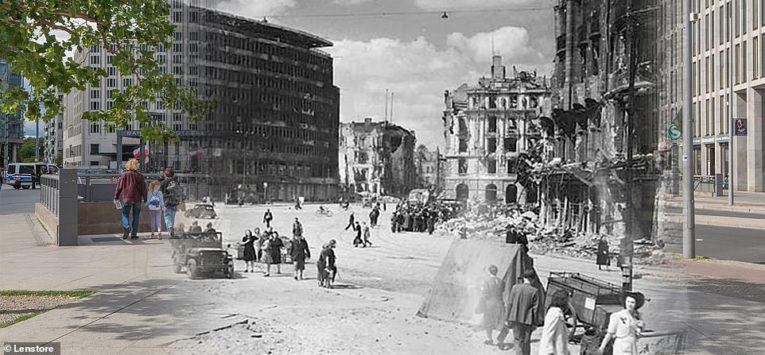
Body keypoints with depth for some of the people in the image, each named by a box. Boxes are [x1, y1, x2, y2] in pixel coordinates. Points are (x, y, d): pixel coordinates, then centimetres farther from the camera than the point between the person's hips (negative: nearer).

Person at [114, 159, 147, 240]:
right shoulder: (140, 176, 2)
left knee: (125, 215, 7)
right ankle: (134, 234, 7)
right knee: (136, 216, 7)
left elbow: (119, 186, 3)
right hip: (137, 199, 0)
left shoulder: (124, 175, 1)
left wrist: (116, 197, 10)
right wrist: (144, 198, 9)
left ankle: (126, 227, -22)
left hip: (126, 198, 0)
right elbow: (143, 188, 2)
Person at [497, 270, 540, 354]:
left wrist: (508, 318, 5)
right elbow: (535, 308, -6)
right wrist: (534, 323, 1)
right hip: (528, 320, -1)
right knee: (526, 342, 10)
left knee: (518, 340, 11)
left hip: (516, 318, 1)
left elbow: (510, 304, -1)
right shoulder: (534, 291, -8)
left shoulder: (515, 287, -3)